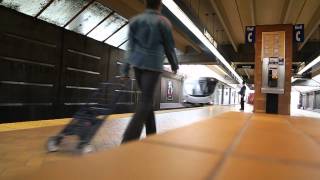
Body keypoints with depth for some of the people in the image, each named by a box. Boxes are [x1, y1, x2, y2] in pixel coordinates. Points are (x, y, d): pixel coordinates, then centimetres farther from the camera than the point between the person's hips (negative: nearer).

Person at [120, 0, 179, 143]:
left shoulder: (134, 20, 11)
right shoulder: (163, 22, 1)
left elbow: (131, 47, 7)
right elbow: (169, 47, 5)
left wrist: (125, 70, 7)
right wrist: (174, 65, 19)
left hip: (137, 63, 5)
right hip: (153, 65, -5)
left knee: (147, 99, 15)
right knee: (146, 101, -5)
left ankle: (151, 135, 22)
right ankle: (128, 141, -13)